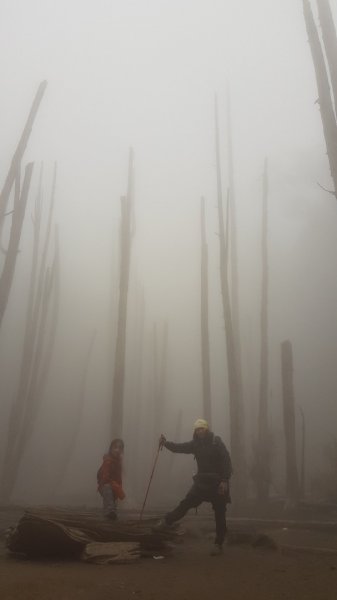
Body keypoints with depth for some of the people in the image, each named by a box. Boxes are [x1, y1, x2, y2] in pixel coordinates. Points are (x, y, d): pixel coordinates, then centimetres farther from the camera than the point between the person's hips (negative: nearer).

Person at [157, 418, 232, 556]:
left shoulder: (217, 442, -11)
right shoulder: (196, 444, 4)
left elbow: (226, 461, -15)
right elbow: (179, 447, -2)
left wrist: (225, 480, -22)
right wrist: (166, 443, -18)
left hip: (218, 484, -4)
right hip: (202, 482, 4)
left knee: (219, 515, 4)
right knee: (185, 503, 4)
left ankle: (218, 544, 15)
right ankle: (168, 521, 20)